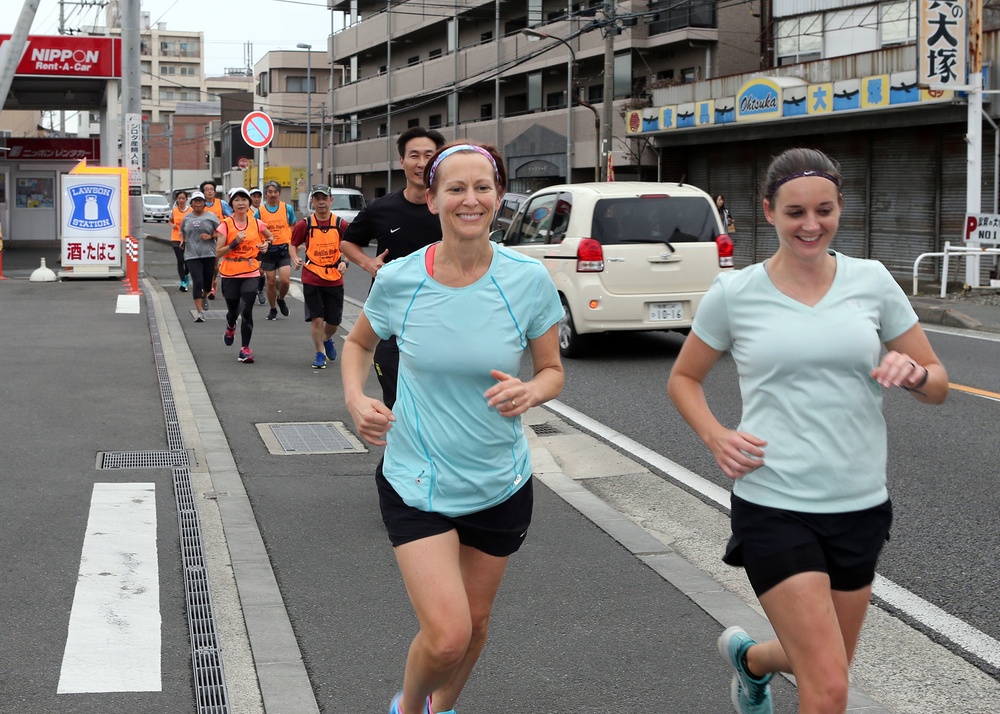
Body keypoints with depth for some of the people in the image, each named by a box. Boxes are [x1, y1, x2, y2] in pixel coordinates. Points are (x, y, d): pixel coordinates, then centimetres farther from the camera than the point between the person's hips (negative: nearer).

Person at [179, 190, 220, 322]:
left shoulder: (211, 216, 2)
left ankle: (203, 299, 39)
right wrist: (182, 240, 7)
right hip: (192, 255, 0)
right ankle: (199, 311, -14)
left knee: (208, 281, 7)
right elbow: (182, 231, 26)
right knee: (197, 282, -12)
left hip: (209, 254, 0)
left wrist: (210, 236, -12)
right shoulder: (187, 217, 10)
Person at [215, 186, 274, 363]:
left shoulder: (256, 223, 2)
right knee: (233, 310, 14)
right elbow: (218, 252, -8)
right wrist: (235, 243, -21)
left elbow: (269, 237, 23)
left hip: (251, 273, 0)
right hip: (230, 274, 0)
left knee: (247, 311, -12)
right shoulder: (225, 225, -5)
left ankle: (245, 348, -5)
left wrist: (266, 244, 2)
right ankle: (230, 328, 50)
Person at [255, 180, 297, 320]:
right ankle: (273, 309, 24)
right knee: (271, 282, 5)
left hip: (284, 249, 0)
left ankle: (281, 299, 20)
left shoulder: (287, 208, 2)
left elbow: (293, 228, 13)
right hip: (268, 250, 0)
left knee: (285, 280, -12)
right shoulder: (259, 212, 1)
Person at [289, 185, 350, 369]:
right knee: (317, 319, -5)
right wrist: (295, 258, -13)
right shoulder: (305, 224, -3)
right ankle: (320, 354, 11)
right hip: (311, 279, -1)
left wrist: (344, 261, -11)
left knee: (334, 321, 8)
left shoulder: (340, 224, -1)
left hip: (334, 279, 1)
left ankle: (327, 340, 41)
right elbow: (293, 244, 7)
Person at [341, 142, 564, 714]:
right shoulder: (398, 279, -11)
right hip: (416, 484, -2)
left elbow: (553, 371, 1)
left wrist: (530, 391, -22)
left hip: (500, 485, 2)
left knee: (475, 623, 18)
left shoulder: (529, 280, -11)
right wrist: (356, 398, -10)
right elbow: (359, 344, 9)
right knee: (447, 636, -13)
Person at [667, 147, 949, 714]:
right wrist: (715, 436, -9)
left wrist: (914, 373, -16)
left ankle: (749, 657, 52)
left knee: (821, 665, 21)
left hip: (860, 505, 4)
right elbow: (683, 377, 10)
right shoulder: (735, 294, -4)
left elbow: (938, 385, 7)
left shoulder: (871, 281, 1)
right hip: (773, 505, -3)